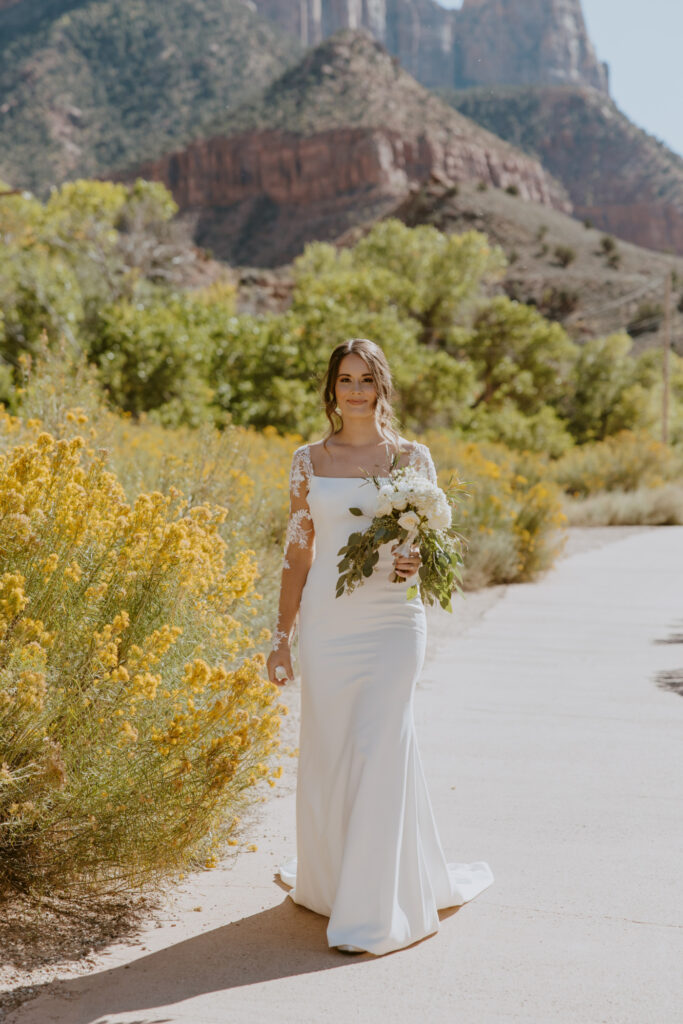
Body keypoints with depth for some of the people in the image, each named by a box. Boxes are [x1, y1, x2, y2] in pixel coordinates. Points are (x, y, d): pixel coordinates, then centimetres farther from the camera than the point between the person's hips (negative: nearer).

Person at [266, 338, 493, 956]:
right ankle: (329, 879, 35)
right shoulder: (309, 461, 7)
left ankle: (372, 912, 6)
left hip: (391, 624, -2)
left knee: (379, 751, -5)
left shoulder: (412, 458, 2)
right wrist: (282, 637, 7)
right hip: (326, 622, 2)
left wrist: (415, 563, -18)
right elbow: (298, 552, 8)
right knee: (327, 753, 10)